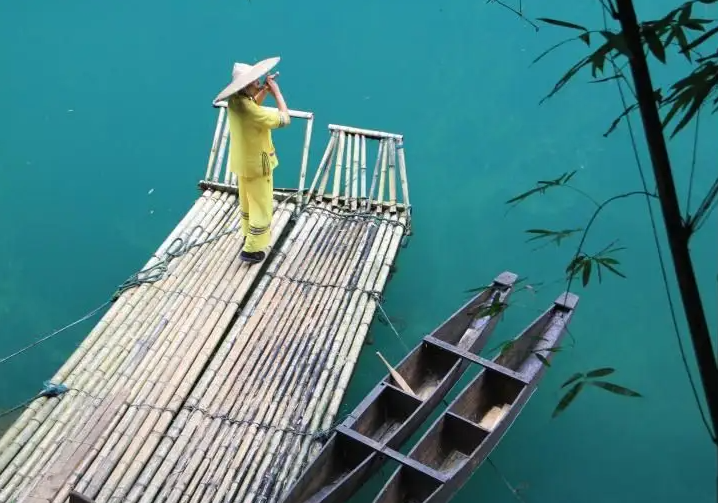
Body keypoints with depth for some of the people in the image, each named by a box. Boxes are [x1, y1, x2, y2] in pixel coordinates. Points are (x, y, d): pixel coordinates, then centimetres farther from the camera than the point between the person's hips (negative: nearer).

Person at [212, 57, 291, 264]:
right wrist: (277, 92, -16)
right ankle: (252, 250, 16)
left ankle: (250, 235, 46)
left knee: (247, 202, 26)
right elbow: (284, 119, -24)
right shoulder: (252, 113, -34)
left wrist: (265, 89, 0)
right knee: (262, 207, 7)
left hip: (242, 161, 9)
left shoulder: (235, 101, -9)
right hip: (257, 164, -9)